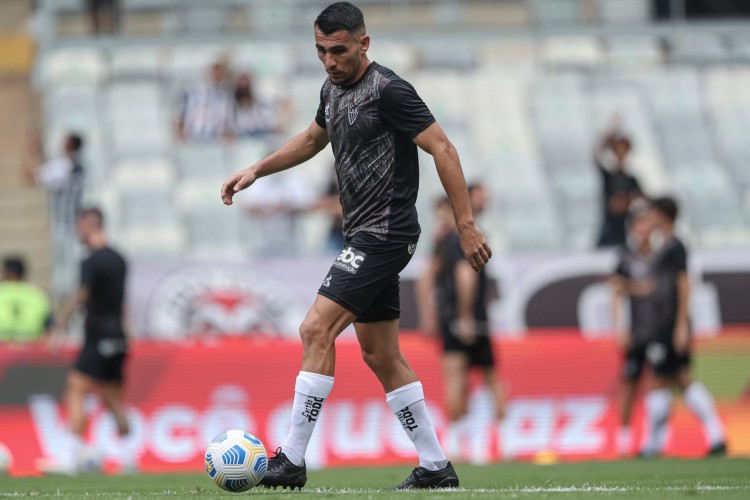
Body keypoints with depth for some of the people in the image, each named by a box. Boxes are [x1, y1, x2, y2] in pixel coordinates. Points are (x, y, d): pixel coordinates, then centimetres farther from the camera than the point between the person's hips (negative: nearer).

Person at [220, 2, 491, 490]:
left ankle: (292, 460, -13)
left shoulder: (389, 91, -15)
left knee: (317, 330, -15)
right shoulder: (334, 89, 12)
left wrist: (466, 224, -20)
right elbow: (312, 139, 32)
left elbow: (443, 150, -17)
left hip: (385, 234, -10)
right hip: (364, 235, 10)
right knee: (381, 355, 10)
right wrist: (256, 170, 24)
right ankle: (436, 467, 15)